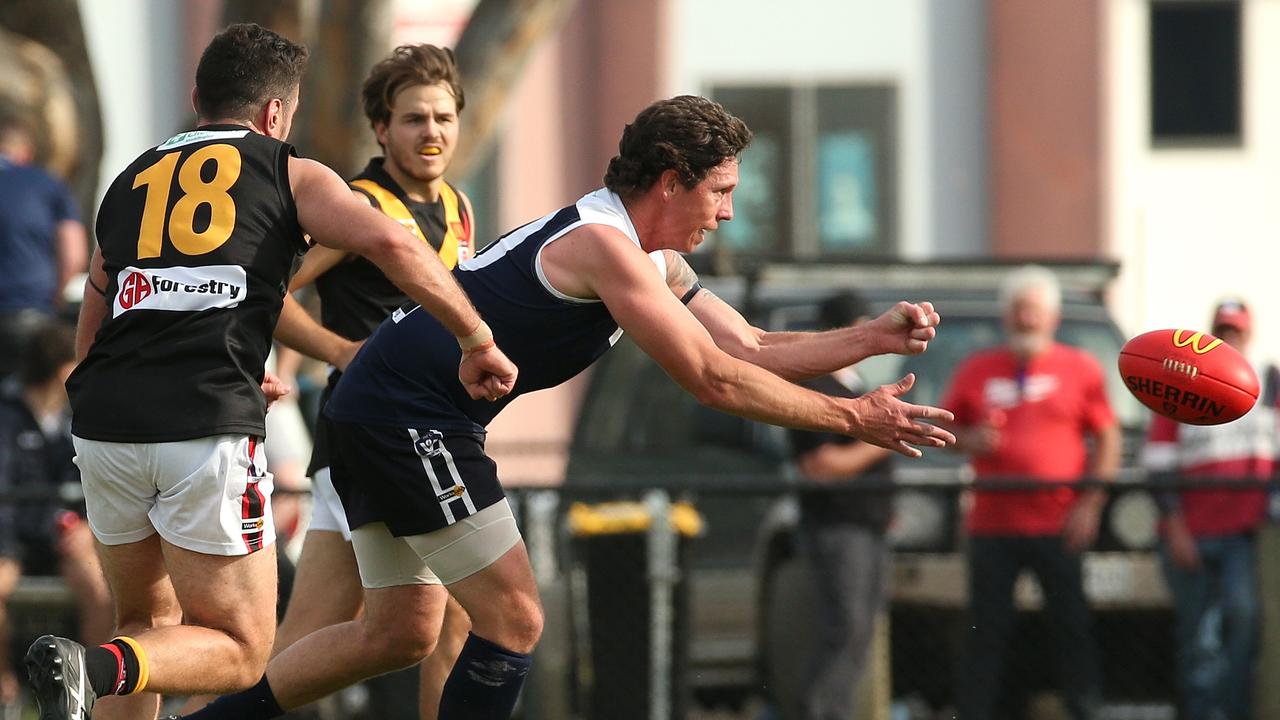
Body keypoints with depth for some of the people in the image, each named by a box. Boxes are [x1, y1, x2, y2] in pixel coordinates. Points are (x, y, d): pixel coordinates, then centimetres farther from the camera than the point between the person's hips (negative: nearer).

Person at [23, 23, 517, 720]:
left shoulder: (130, 183, 24)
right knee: (239, 650, 5)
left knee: (148, 623, 25)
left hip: (103, 426, 5)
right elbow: (390, 244, -6)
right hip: (206, 433, -5)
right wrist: (476, 342, 2)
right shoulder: (291, 174, 11)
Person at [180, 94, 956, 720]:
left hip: (377, 413, 10)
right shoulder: (602, 243, -17)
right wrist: (852, 418, -14)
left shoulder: (655, 263, 14)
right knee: (513, 621, -7)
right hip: (411, 416, -10)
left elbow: (751, 349, 17)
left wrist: (873, 337, 6)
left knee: (401, 633, 16)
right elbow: (714, 379, -19)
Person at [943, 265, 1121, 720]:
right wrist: (967, 439, -6)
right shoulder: (977, 370, 12)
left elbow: (1108, 440, 6)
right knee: (986, 631, 2)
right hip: (992, 524, 1)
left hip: (1058, 527, -1)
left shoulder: (1079, 368, 7)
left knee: (1073, 627, -1)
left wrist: (1090, 504, -4)